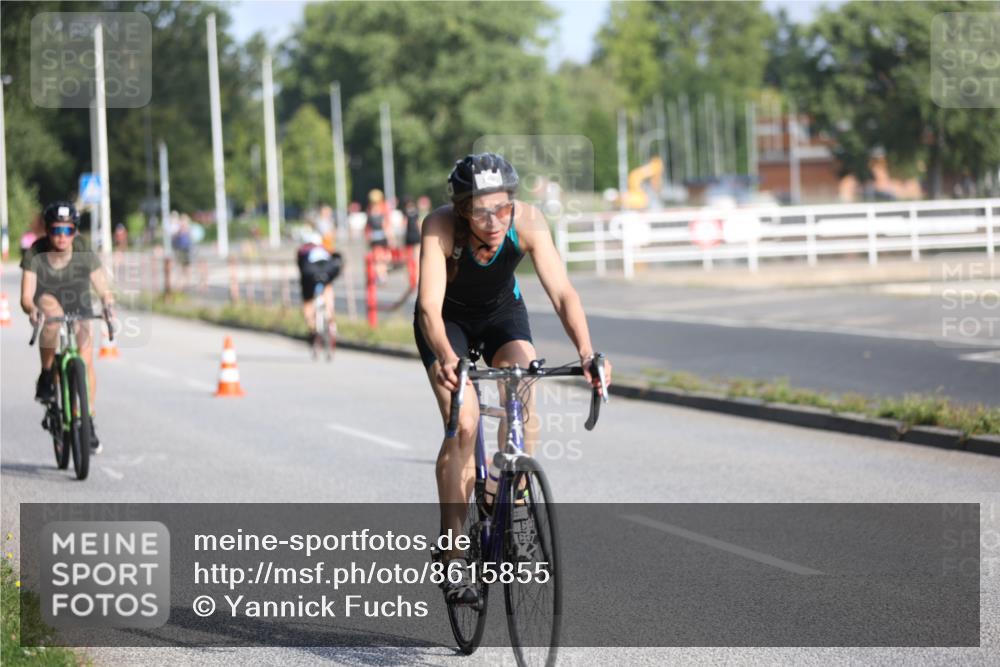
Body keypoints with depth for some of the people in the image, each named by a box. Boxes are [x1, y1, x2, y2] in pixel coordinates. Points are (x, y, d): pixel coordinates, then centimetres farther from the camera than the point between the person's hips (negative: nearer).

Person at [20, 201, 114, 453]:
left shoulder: (86, 256, -16)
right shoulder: (35, 257, -19)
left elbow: (104, 291, -18)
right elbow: (26, 296, -24)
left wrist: (108, 303, -40)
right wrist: (32, 309, -47)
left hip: (79, 314, 1)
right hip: (49, 317, -1)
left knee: (86, 357, -22)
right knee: (50, 305, -37)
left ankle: (88, 422, -10)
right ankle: (46, 377, -24)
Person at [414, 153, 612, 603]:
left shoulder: (528, 221, -29)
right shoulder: (440, 228, -34)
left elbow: (561, 292, -34)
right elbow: (430, 306, -42)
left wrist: (586, 352, -50)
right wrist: (446, 359, -60)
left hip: (502, 313, 2)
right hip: (449, 319, -2)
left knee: (526, 417, -21)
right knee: (463, 425, -20)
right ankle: (453, 553, -12)